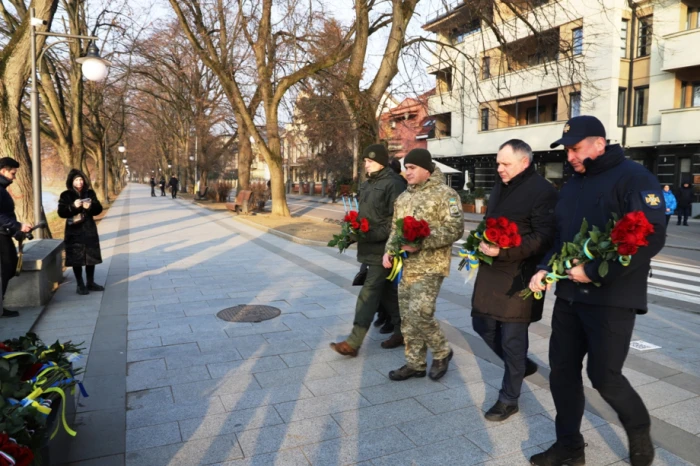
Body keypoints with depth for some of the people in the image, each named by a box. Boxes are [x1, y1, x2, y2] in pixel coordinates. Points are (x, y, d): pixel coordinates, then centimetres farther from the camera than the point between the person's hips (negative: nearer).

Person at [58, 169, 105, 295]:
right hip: (74, 232, -3)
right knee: (77, 259, -1)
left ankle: (90, 283, 22)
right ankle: (80, 285, 9)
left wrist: (91, 206, -17)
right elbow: (61, 212, -9)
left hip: (90, 230, 3)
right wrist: (73, 206, -24)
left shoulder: (90, 193, 5)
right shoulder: (66, 195, -3)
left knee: (91, 257, 9)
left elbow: (99, 209, 3)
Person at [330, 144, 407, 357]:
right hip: (370, 247, 9)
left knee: (369, 293, -8)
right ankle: (401, 331, 29)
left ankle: (353, 342, -5)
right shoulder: (367, 184, 15)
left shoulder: (393, 184, -13)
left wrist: (373, 235, -24)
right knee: (388, 291, 16)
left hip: (383, 248, -9)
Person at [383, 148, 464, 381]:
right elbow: (395, 229, 21)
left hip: (430, 266, -7)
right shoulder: (403, 197, 15)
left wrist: (421, 242, -24)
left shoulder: (444, 194, -8)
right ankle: (415, 363, 23)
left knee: (419, 313, -14)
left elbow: (455, 229, -16)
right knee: (407, 316, 9)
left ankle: (441, 352, 13)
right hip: (406, 265, 7)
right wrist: (389, 251, 3)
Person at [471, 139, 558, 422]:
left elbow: (544, 238, -21)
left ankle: (509, 399, 18)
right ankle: (521, 365, 39)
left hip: (519, 277, -8)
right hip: (491, 271, 9)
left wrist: (503, 250, -27)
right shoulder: (501, 187, 14)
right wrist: (482, 241, 6)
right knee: (483, 325, 15)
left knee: (512, 337, 1)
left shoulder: (542, 192, -14)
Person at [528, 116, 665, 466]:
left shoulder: (634, 177, -9)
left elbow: (651, 238, -19)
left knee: (604, 376, -1)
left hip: (611, 299, -7)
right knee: (562, 370, 8)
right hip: (569, 295, 7)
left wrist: (594, 272, -20)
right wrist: (545, 268, 1)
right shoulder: (573, 185, 14)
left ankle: (639, 431, 30)